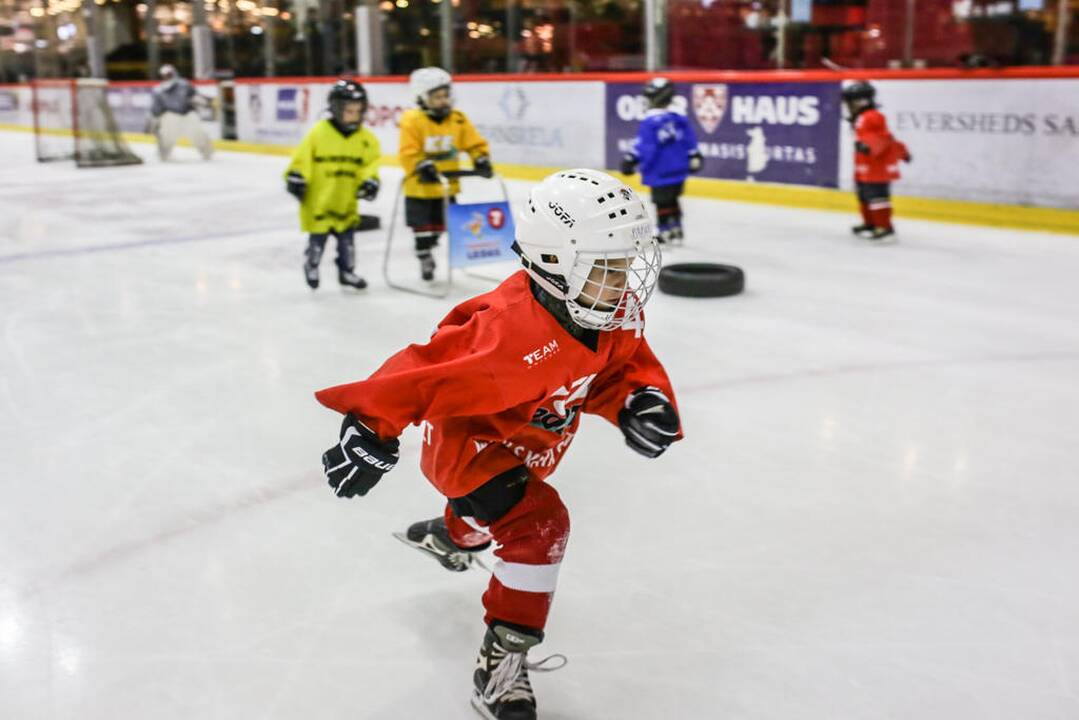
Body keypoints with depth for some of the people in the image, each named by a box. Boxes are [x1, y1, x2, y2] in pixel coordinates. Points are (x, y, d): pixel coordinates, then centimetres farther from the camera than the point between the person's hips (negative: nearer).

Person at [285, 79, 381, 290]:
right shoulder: (318, 132, -12)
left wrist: (370, 181, -12)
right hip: (318, 199, -3)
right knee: (318, 238, 5)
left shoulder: (366, 138, -1)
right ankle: (311, 266, 30)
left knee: (346, 238, 9)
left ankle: (347, 271, 24)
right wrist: (296, 177, -10)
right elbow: (302, 157, -7)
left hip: (346, 201, 3)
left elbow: (371, 163, 3)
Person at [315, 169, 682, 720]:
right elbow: (424, 374, -39)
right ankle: (501, 666, -10)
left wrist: (642, 400, -25)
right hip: (467, 438, -9)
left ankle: (448, 534, 73)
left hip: (529, 440, 9)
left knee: (493, 507, 35)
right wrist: (370, 430, -38)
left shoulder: (617, 313, -19)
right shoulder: (511, 332, -42)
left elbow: (624, 363, -4)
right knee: (538, 524, -25)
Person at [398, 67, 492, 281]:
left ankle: (427, 248, 37)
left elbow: (475, 143, 0)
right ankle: (425, 259, 22)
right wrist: (422, 167, -33)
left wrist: (481, 160, -17)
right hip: (420, 186, -4)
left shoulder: (458, 119, -3)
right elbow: (408, 153, -19)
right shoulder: (412, 120, -15)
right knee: (423, 227, 5)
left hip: (447, 186, 4)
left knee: (439, 225, 15)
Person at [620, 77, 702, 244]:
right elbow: (689, 140, 9)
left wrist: (630, 159, -11)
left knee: (662, 201, 4)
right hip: (679, 169, 7)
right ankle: (676, 229, 24)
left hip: (659, 172, -7)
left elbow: (643, 147, -18)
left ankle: (666, 231, 7)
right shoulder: (679, 118, 3)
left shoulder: (649, 122, -16)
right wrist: (694, 157, 18)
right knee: (672, 199, 20)